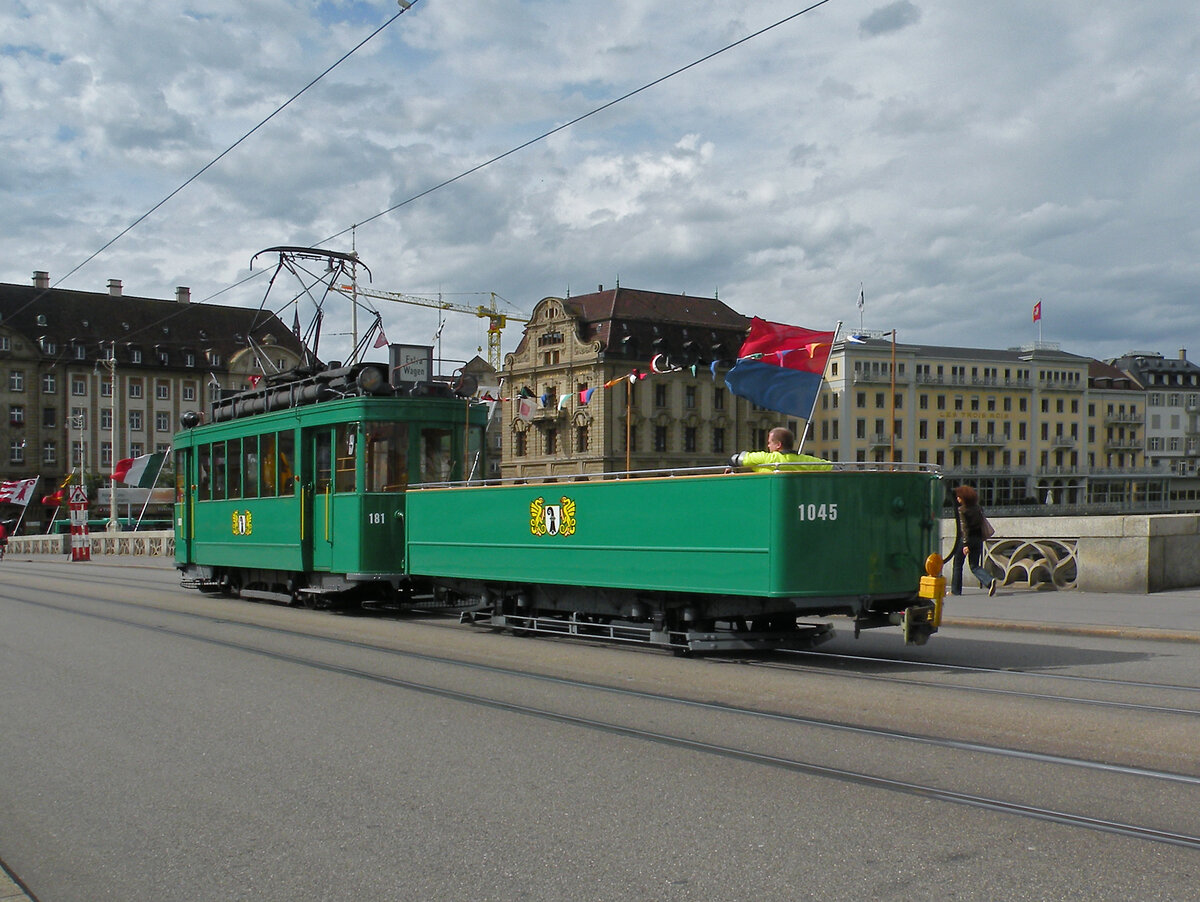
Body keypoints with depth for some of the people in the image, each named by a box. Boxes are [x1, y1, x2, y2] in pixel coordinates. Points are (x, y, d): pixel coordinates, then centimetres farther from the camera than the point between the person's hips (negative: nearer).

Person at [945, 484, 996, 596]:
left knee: (957, 564, 11)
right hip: (978, 539, 6)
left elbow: (963, 527, -17)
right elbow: (982, 523, 12)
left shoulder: (961, 510, -11)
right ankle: (990, 580, -15)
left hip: (966, 539, -6)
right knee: (974, 566, 10)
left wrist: (965, 544, -21)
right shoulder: (977, 508, 8)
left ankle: (955, 590, 17)